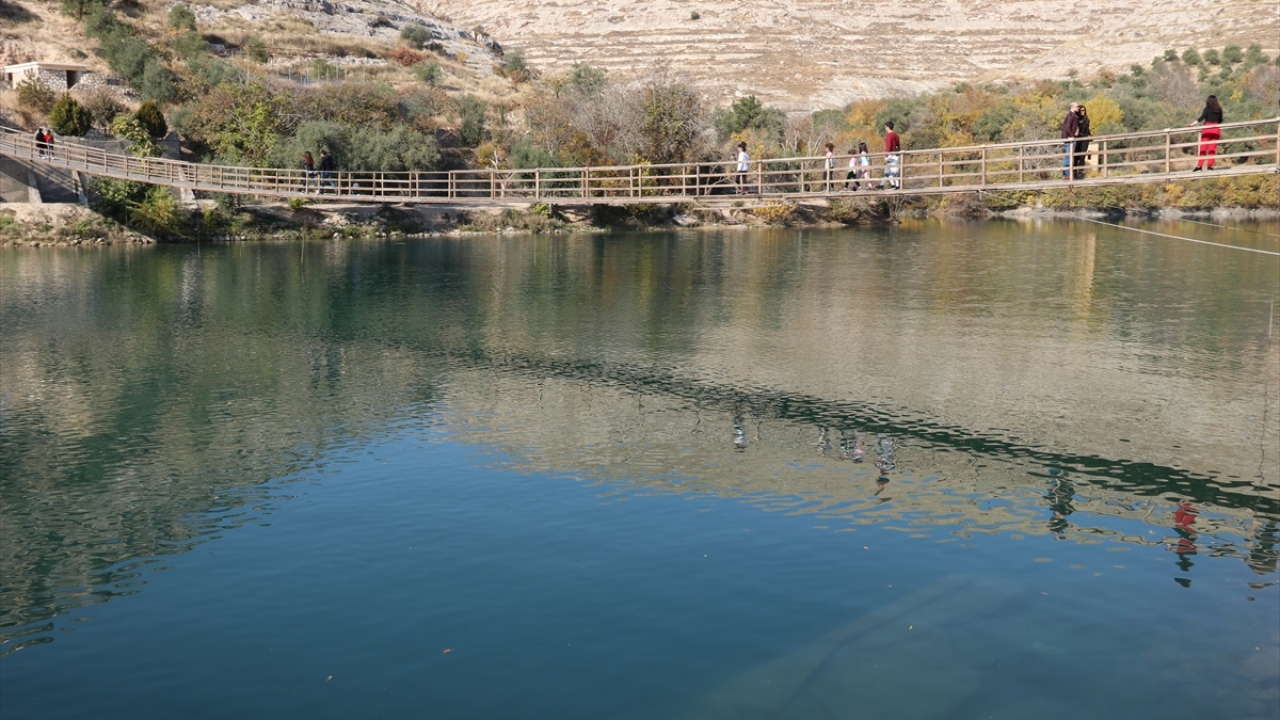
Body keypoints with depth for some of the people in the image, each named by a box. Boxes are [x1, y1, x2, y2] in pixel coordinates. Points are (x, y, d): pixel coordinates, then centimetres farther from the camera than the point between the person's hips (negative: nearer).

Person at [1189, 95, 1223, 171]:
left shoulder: (1207, 109, -1)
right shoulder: (1219, 110, 9)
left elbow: (1201, 118, -13)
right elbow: (1220, 120, 17)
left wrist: (1192, 124, -15)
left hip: (1207, 129, -2)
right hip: (1216, 130, 3)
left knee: (1203, 148, -4)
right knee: (1212, 149, 0)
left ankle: (1199, 166, -12)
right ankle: (1210, 165, -10)